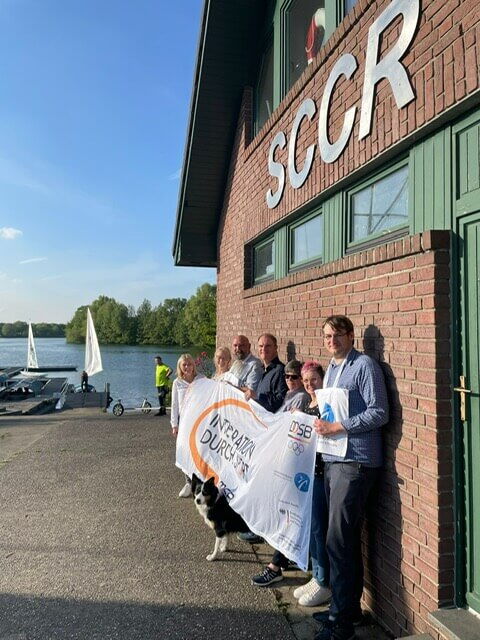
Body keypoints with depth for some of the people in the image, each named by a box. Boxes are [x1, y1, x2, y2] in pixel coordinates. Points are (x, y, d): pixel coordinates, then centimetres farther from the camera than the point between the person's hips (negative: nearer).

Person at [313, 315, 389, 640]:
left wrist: (336, 427, -19)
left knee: (339, 541, -5)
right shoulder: (331, 368, 16)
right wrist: (320, 420, 6)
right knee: (347, 539, 17)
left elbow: (379, 413, -15)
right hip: (333, 460, 8)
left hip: (355, 463, -8)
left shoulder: (365, 365, -9)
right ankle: (350, 607, 30)